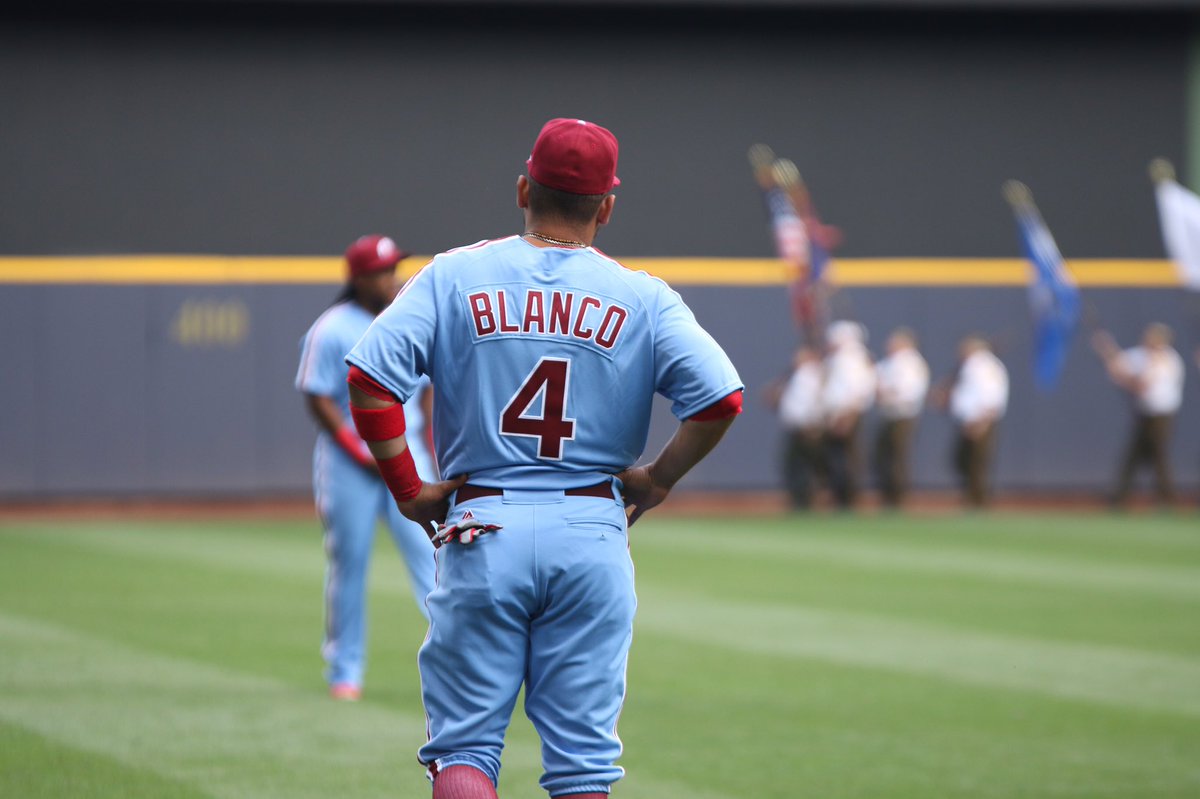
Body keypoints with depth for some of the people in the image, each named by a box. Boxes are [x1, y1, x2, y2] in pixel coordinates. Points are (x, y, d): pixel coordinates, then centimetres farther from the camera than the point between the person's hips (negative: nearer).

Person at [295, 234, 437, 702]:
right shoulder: (331, 330, -7)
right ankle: (345, 672, 13)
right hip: (349, 459, -4)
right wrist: (363, 456, -13)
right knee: (348, 563, 3)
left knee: (427, 550, -9)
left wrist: (430, 452, 6)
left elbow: (428, 390, 15)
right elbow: (318, 399, -9)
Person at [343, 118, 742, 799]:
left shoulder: (454, 276, 2)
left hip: (482, 523, 0)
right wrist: (657, 480, 5)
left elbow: (368, 378, -9)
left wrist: (409, 490, -1)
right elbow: (722, 397, -10)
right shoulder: (643, 298, 1)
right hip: (593, 534, 0)